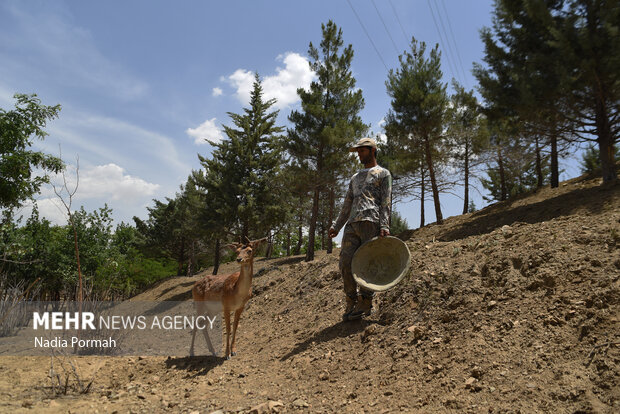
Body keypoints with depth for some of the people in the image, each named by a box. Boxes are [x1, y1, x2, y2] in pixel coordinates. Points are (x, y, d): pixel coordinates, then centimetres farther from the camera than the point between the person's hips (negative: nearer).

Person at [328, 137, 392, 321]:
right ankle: (351, 302, 4)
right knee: (345, 262, -5)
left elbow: (385, 202, 1)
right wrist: (336, 226, 19)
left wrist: (384, 226, -12)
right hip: (352, 224, 6)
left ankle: (365, 303, 0)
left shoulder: (382, 173, 13)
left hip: (371, 222, -6)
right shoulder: (355, 178, 32)